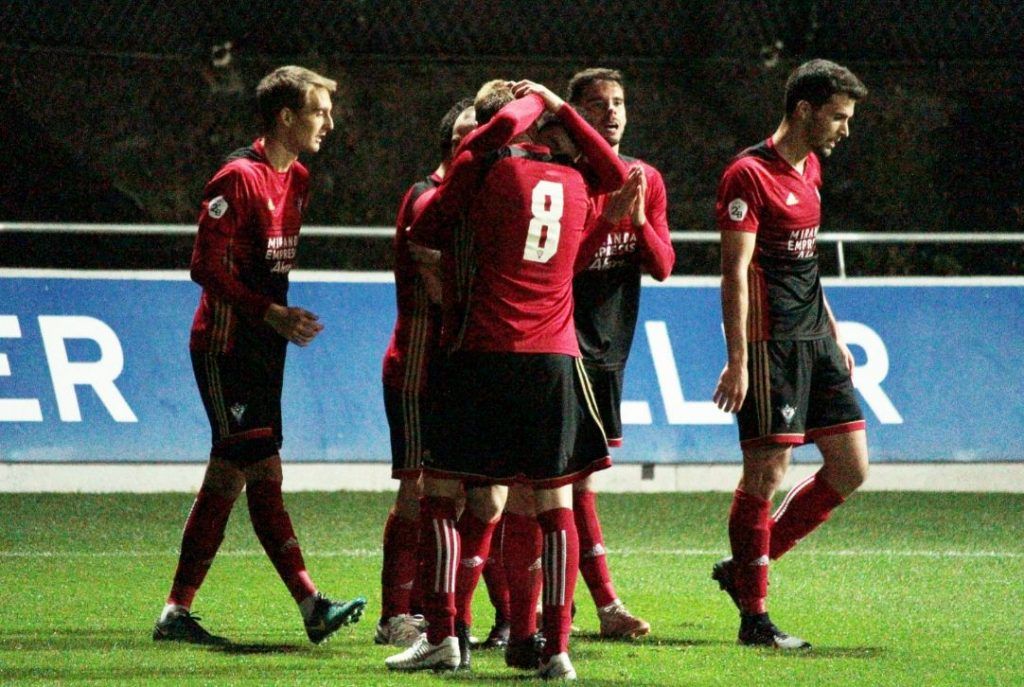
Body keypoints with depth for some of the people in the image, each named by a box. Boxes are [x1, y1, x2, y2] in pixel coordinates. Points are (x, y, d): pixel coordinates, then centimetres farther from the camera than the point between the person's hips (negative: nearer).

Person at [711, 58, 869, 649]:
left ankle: (745, 568, 16)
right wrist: (738, 361, -21)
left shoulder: (810, 168, 16)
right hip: (770, 344, -9)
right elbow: (735, 273, -16)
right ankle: (754, 616, 1)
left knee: (851, 468, 6)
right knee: (767, 471, -6)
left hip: (815, 339, 9)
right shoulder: (750, 174, -12)